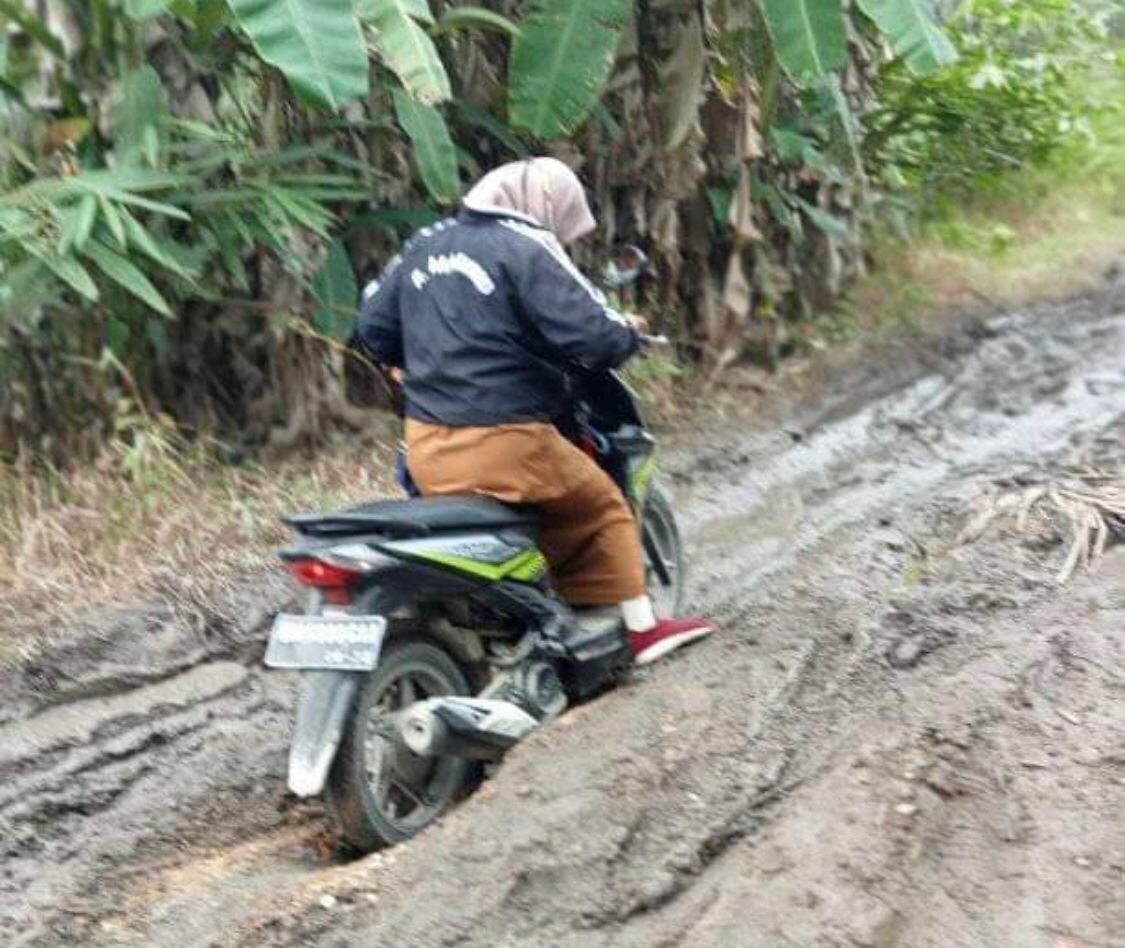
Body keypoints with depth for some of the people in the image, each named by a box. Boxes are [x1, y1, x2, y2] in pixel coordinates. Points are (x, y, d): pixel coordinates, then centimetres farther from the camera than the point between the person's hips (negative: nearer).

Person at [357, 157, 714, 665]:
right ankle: (641, 627, 20)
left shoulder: (426, 243, 12)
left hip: (425, 449, 6)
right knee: (601, 505, 15)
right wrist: (628, 332, 5)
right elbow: (594, 336, -17)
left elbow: (374, 322, 20)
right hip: (503, 444, -6)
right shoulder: (527, 250, -11)